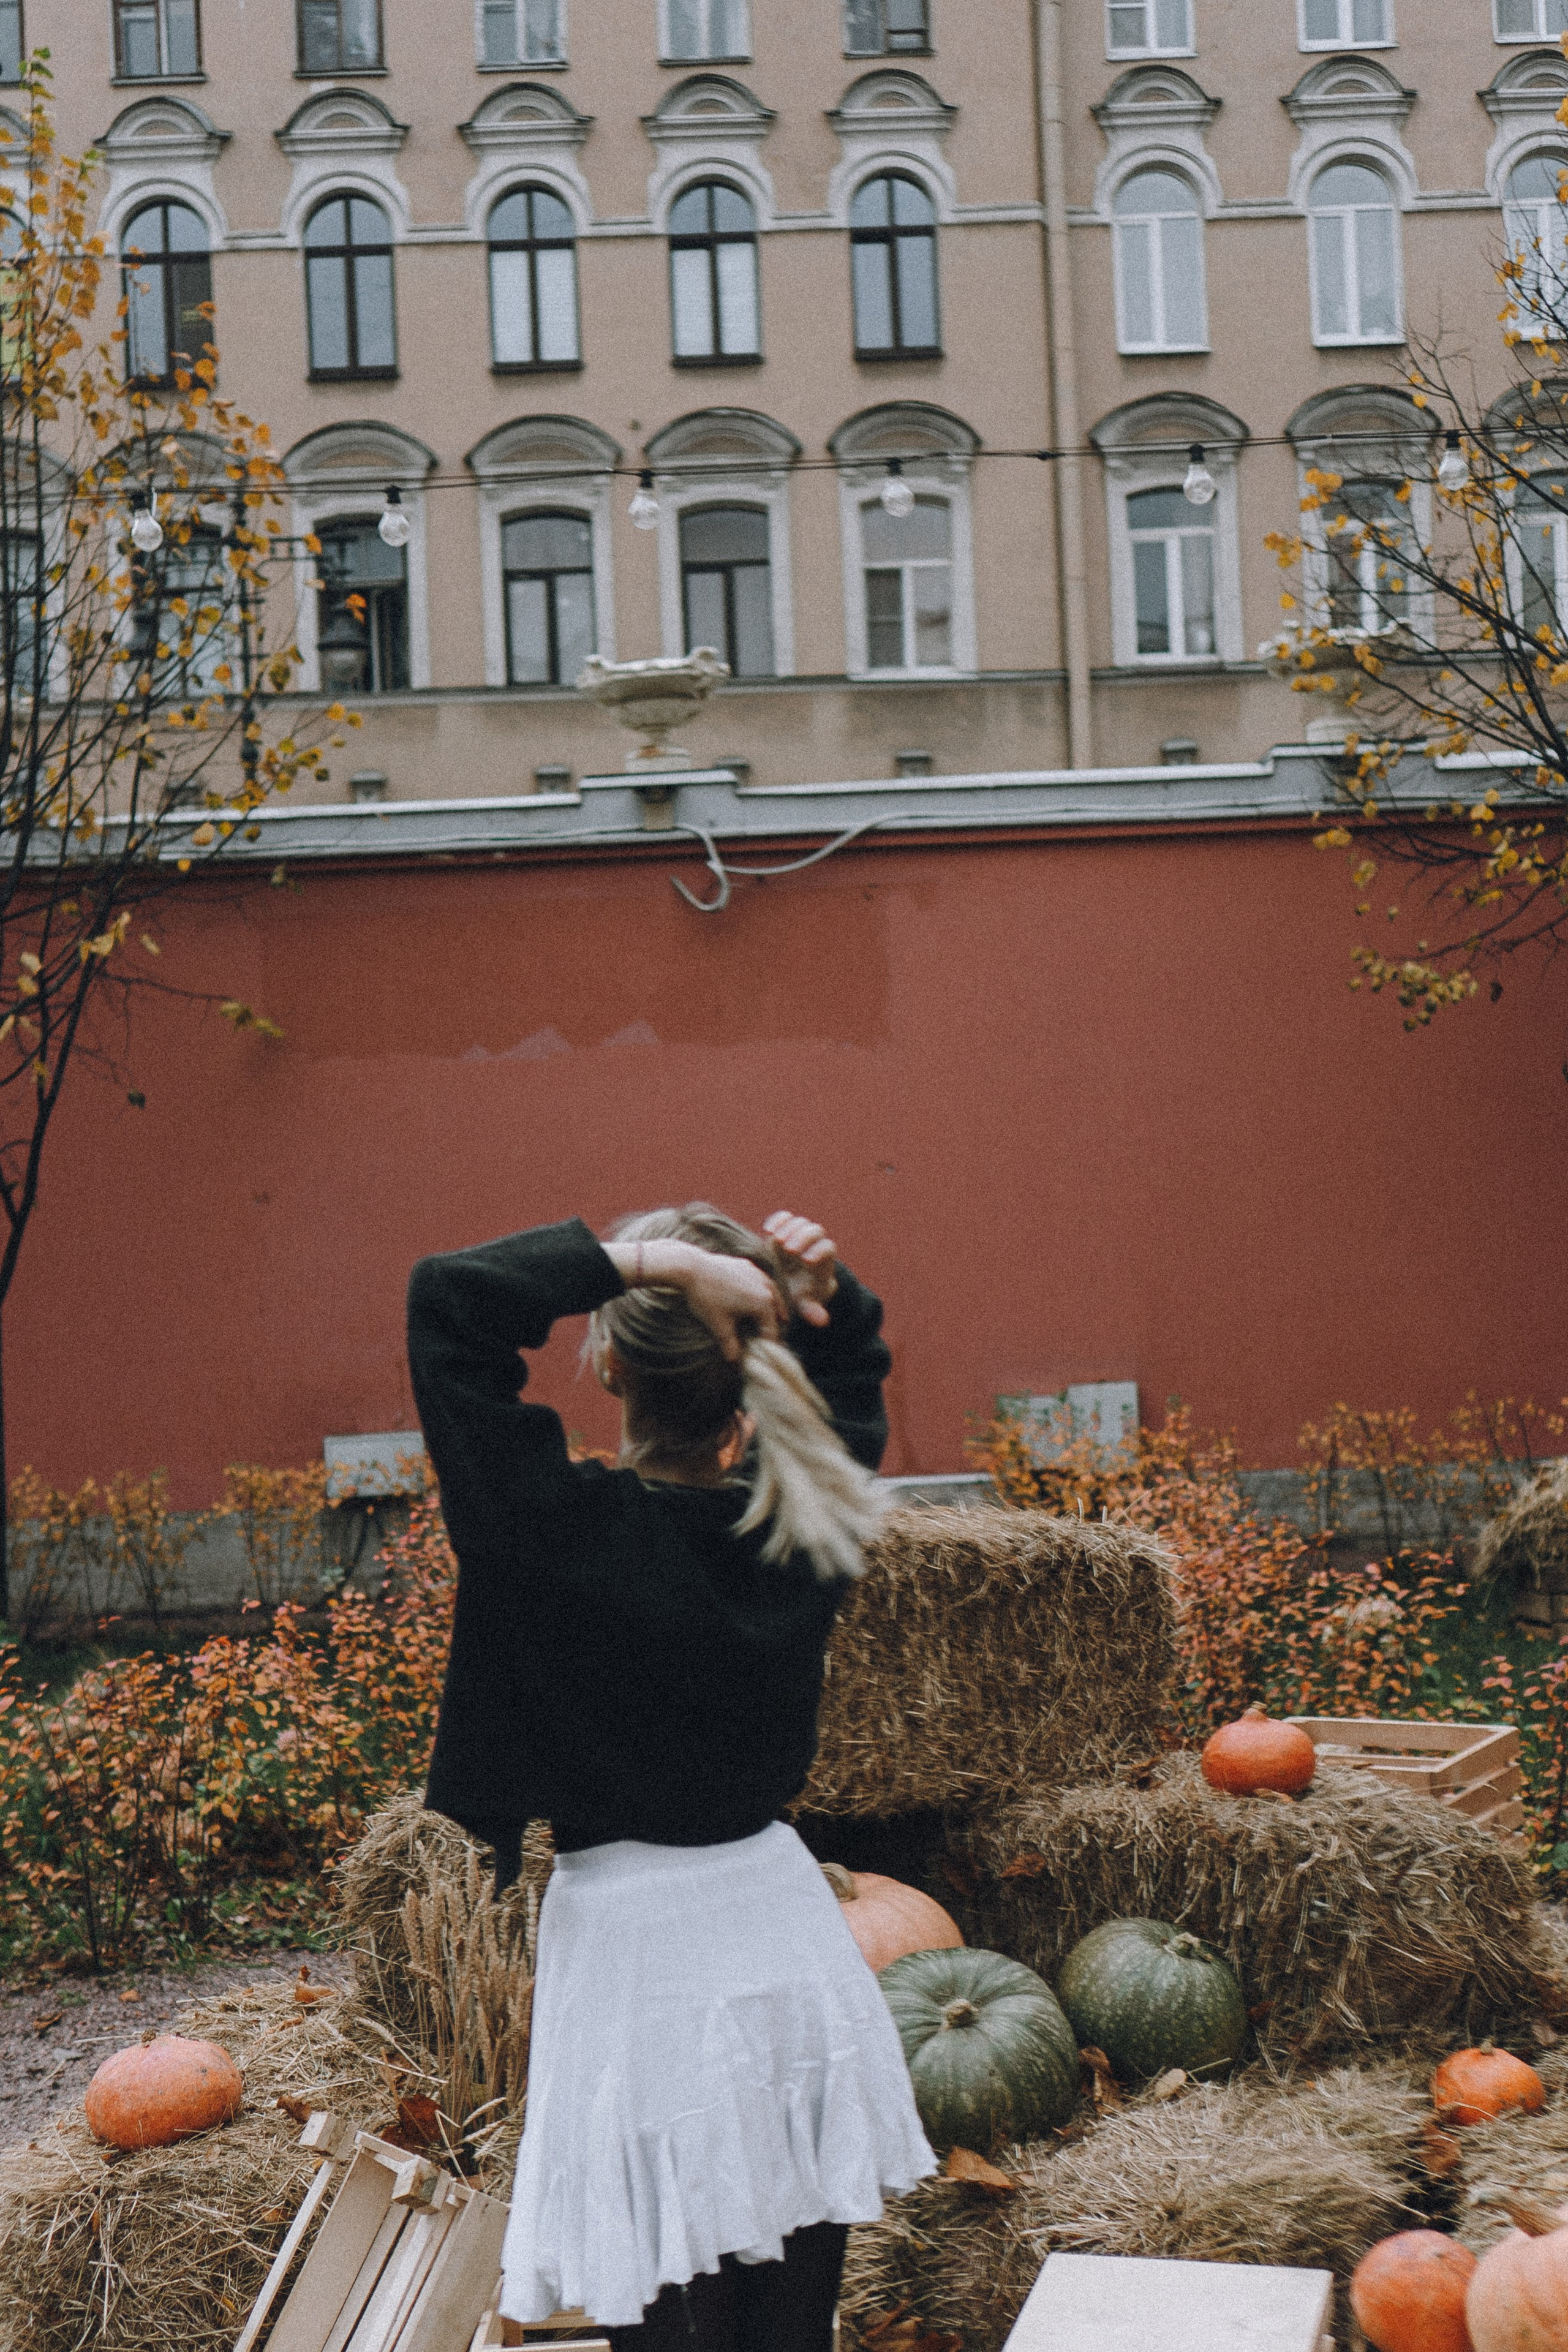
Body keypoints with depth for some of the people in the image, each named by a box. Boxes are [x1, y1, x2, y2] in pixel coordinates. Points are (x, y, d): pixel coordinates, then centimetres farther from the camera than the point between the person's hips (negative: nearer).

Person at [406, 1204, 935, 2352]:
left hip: (641, 1952, -5)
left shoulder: (574, 1531, -20)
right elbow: (854, 1368, 17)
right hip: (785, 1926, 5)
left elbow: (448, 1296, -22)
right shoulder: (811, 1521, -5)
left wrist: (648, 1259, -23)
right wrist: (825, 1291, -3)